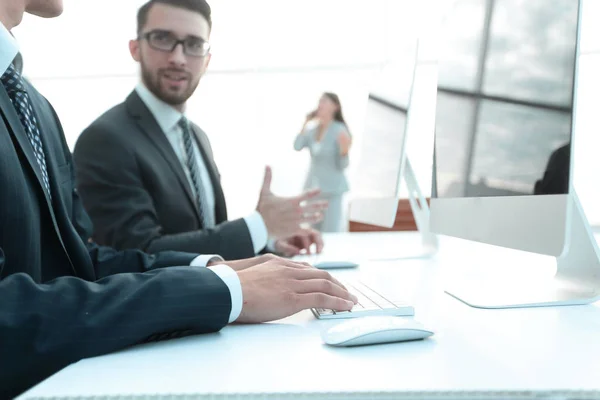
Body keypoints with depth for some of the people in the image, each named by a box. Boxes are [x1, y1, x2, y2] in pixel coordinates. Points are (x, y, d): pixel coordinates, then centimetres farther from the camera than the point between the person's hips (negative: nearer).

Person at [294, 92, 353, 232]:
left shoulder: (340, 130, -11)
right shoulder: (312, 129, 5)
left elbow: (342, 165, -11)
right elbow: (297, 146, -10)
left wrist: (344, 150, -31)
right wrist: (306, 123, -3)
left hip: (332, 189, -6)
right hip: (313, 187, 6)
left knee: (331, 233, -7)